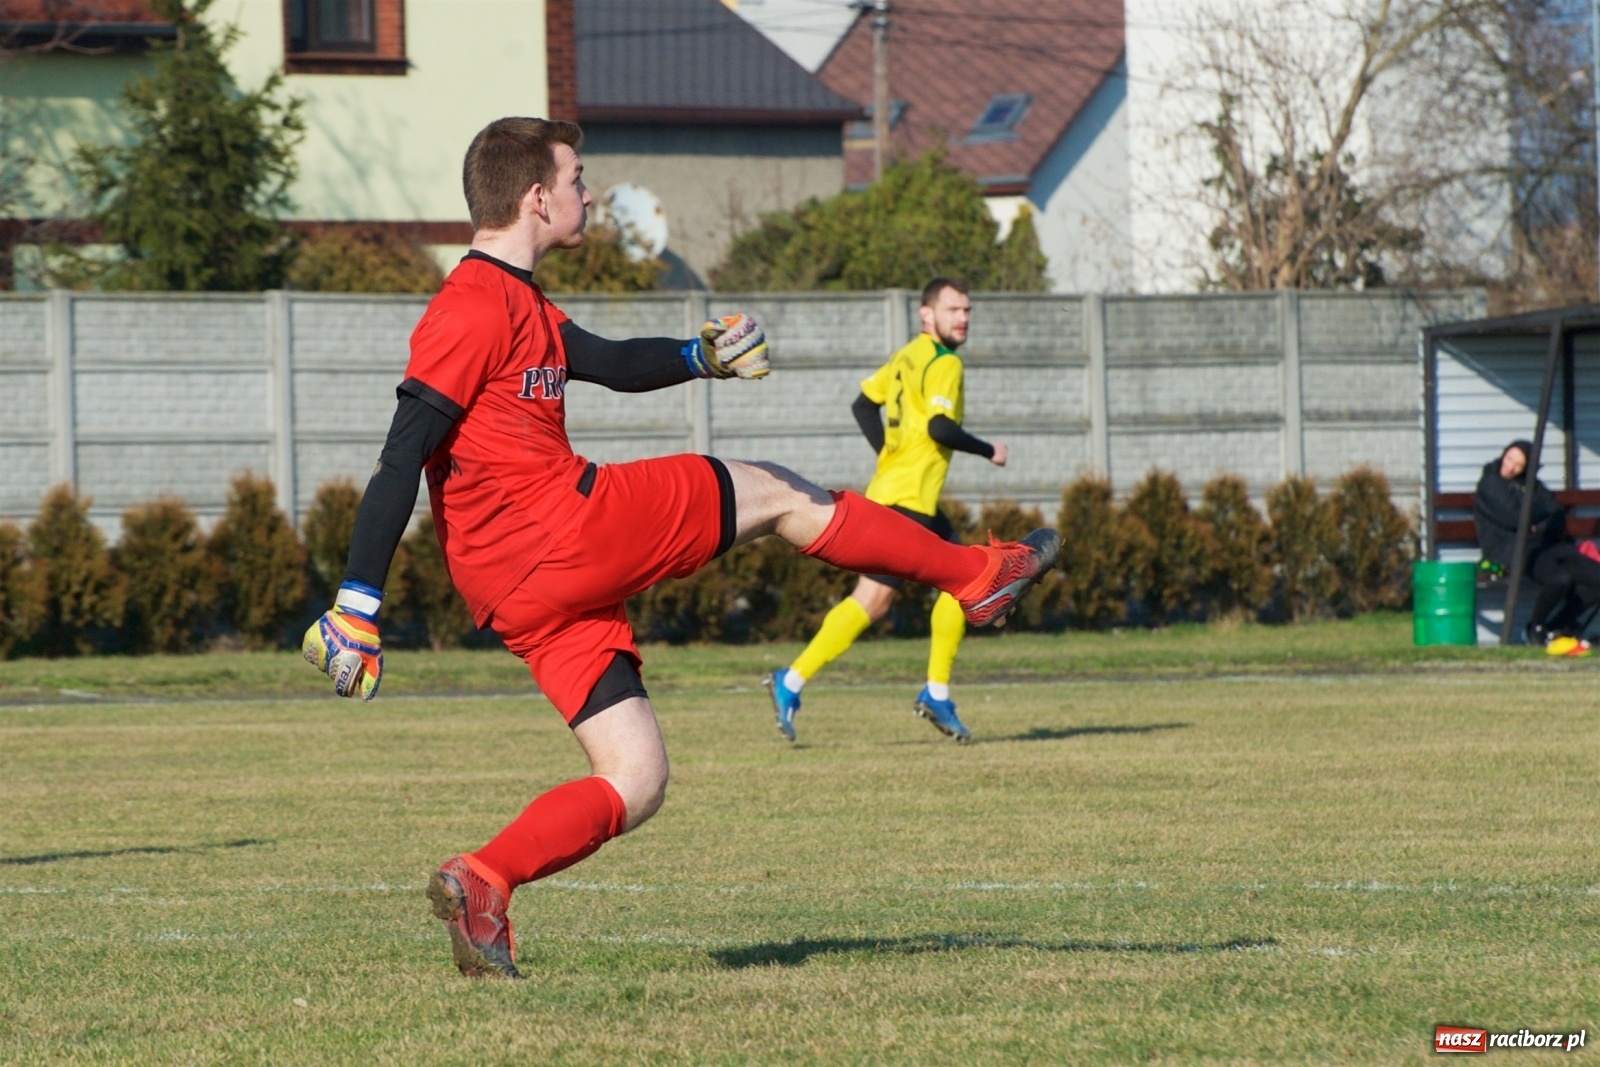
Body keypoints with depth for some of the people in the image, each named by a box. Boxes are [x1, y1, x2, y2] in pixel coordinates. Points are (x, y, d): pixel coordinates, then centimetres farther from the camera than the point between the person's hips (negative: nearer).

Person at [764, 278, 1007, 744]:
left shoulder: (907, 357, 15)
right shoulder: (944, 364, -11)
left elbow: (864, 404, 21)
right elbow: (940, 427, -22)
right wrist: (988, 451, -7)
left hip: (891, 487, 10)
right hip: (907, 499, -10)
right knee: (872, 599, -13)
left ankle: (936, 693, 10)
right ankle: (793, 682, -14)